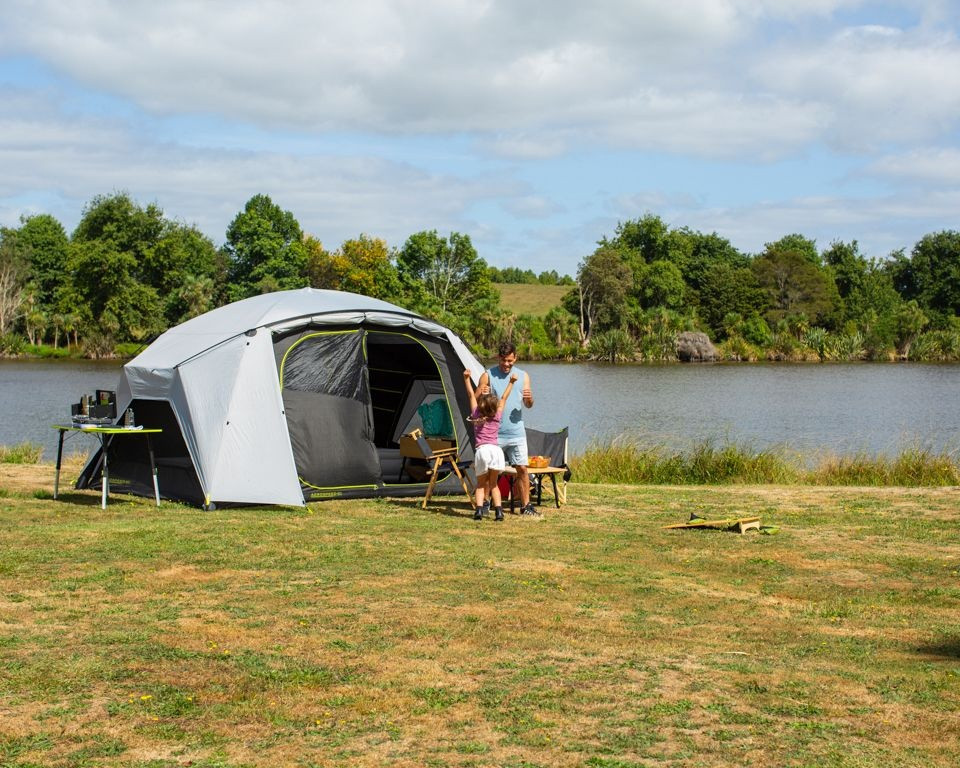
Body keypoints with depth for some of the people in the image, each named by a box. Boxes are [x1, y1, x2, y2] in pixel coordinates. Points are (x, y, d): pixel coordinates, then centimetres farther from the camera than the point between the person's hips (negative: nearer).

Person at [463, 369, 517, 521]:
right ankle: (498, 511, -1)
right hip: (496, 450, 1)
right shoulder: (497, 417, 12)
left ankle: (479, 510, -9)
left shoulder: (475, 415, 10)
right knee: (493, 484, 12)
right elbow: (504, 398, 23)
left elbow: (472, 395, 18)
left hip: (481, 450, -1)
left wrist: (467, 379, 24)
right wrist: (511, 383, 31)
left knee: (481, 484, 9)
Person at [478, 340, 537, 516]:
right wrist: (482, 394, -26)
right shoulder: (488, 375, -1)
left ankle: (526, 505, 7)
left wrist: (529, 398, -19)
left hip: (516, 432, 2)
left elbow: (528, 405, 5)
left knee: (522, 468, 0)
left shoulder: (522, 376, 8)